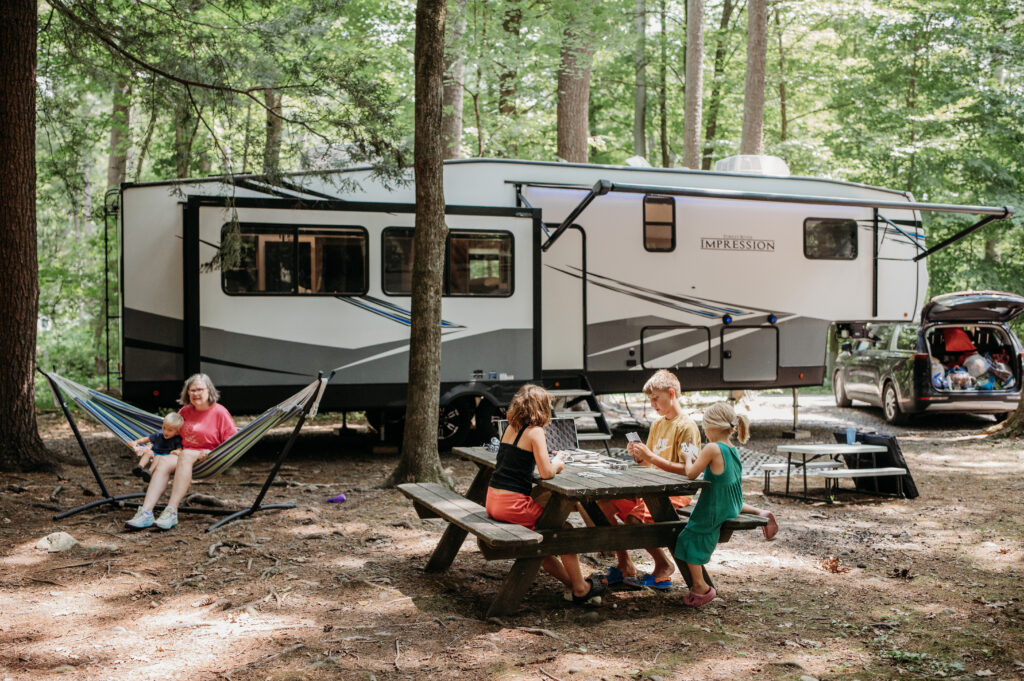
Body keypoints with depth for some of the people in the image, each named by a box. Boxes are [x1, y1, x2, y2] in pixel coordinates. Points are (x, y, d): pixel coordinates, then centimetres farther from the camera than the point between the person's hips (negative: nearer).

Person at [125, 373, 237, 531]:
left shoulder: (219, 412, 1)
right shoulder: (185, 411, 17)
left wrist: (211, 453, -16)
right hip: (184, 455, 5)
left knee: (186, 455, -37)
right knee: (163, 461, -28)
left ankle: (171, 511, -47)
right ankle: (145, 513, -42)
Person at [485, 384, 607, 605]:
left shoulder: (510, 429, 11)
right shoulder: (535, 432, -11)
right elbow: (546, 472, -17)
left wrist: (551, 461, 15)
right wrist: (557, 464, 5)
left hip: (493, 501, 8)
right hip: (512, 504, -8)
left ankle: (572, 584, 32)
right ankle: (580, 588, 17)